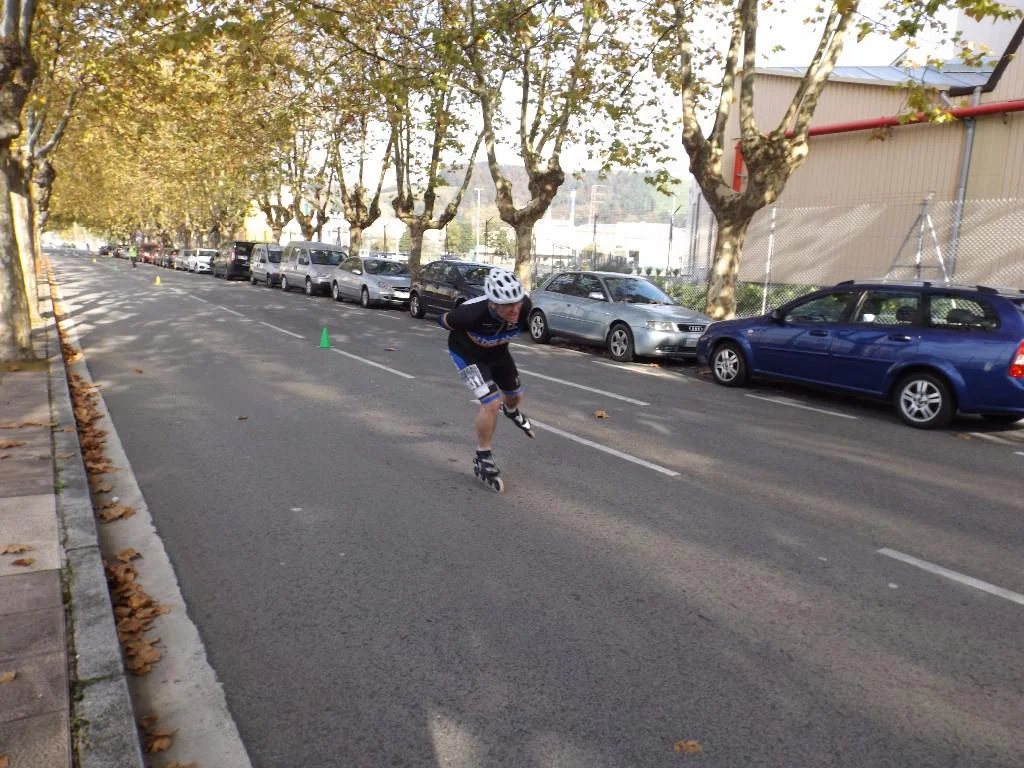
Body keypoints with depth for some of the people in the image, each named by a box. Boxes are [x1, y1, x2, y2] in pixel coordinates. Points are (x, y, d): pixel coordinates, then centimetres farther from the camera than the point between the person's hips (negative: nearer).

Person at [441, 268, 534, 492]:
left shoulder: (524, 306, -31)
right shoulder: (473, 312, -43)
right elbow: (445, 321, -19)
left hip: (497, 351, 5)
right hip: (468, 354, -5)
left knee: (514, 395, 23)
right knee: (492, 403, -19)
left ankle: (511, 411, 63)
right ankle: (482, 461, 1)